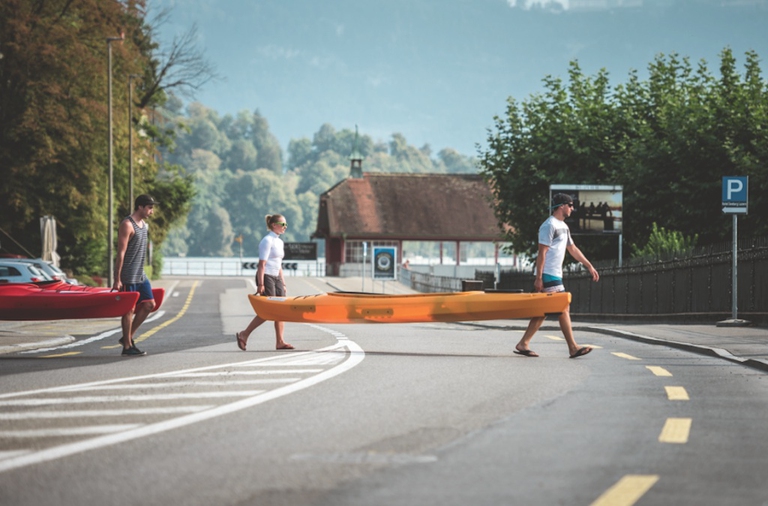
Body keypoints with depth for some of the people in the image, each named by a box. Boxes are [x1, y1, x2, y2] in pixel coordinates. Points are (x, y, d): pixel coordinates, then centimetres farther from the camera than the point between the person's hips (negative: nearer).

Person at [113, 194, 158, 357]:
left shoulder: (145, 226, 14)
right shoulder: (127, 225, -14)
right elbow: (121, 253, -17)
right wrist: (117, 279, -20)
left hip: (140, 276, 9)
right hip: (128, 276, -9)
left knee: (149, 304, 8)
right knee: (129, 310, -3)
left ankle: (128, 337, 17)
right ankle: (127, 347, 4)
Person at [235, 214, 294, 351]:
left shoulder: (279, 242, 16)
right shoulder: (267, 241, -11)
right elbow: (262, 264, -16)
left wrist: (283, 284, 18)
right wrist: (260, 284, -21)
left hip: (276, 278, 9)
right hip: (266, 277, -9)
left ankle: (279, 342, 1)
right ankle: (243, 335, -1)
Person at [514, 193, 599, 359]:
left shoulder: (563, 226, 18)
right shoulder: (549, 225, -12)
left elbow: (573, 249, 25)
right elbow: (542, 253, -15)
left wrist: (589, 266, 21)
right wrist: (538, 278, -18)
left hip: (556, 275, 10)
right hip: (549, 276, -10)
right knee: (564, 309, -9)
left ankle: (523, 345, 10)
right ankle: (573, 348, -9)